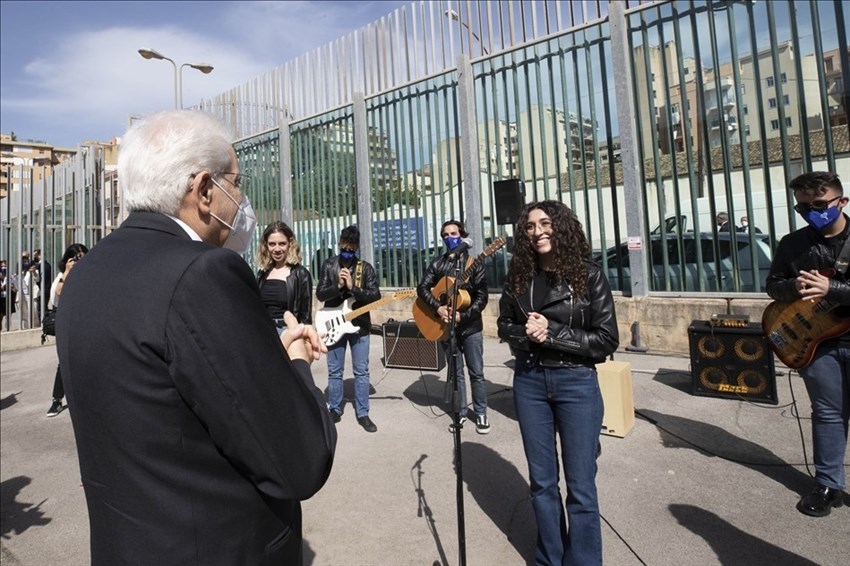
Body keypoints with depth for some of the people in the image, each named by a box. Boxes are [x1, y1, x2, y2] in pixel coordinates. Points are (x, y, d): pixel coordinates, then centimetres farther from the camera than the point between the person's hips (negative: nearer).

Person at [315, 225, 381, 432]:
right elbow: (320, 294, -4)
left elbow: (375, 296, -8)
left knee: (361, 372, 4)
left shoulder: (366, 268, 0)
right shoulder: (328, 265, 2)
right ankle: (335, 410, 25)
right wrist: (338, 285, -20)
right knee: (334, 372, 9)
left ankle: (363, 414, 15)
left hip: (359, 325, 0)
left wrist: (352, 287, -19)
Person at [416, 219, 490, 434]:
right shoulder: (437, 264, 4)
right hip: (447, 326, 2)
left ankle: (481, 414, 20)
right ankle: (461, 412, 25)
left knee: (476, 373, 5)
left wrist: (463, 316, -21)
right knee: (456, 373, 12)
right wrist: (438, 308, -20)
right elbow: (422, 288, -5)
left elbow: (482, 297, -9)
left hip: (470, 326, -2)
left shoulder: (474, 263, -3)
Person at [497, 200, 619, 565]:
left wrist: (551, 333, -18)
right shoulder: (518, 276, 1)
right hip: (529, 380, 3)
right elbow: (505, 326, 10)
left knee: (580, 486, 6)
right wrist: (525, 334, -12)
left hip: (577, 382, -3)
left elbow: (607, 340, -9)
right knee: (542, 481, 15)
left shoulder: (588, 276, -8)